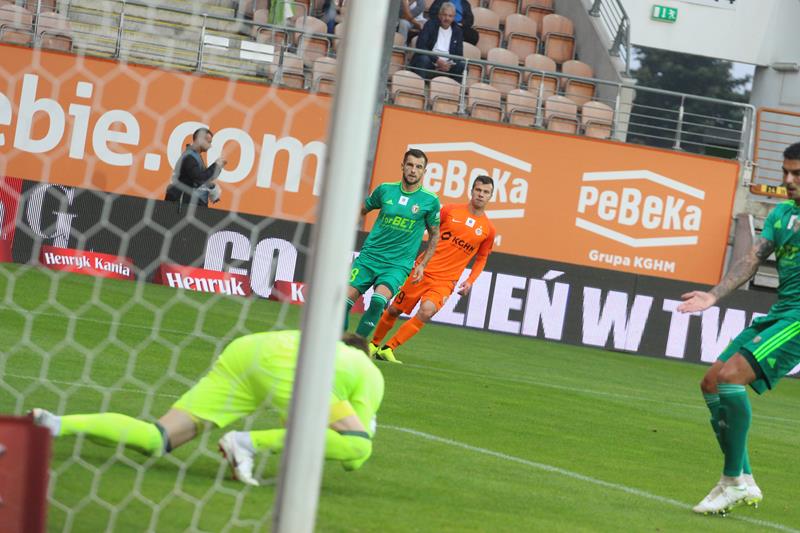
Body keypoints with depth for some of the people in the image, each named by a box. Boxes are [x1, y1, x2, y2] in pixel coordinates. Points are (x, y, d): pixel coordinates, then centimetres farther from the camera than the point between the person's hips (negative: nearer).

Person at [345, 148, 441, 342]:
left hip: (398, 264, -3)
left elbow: (434, 235, 9)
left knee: (378, 300, -28)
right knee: (346, 299, -9)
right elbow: (362, 209, 20)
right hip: (369, 256, 3)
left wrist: (422, 265, 5)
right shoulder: (385, 189, 2)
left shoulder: (430, 200, -3)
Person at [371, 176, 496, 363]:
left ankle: (387, 349, -15)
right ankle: (373, 344, 33)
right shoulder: (451, 210, 0)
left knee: (427, 311, -25)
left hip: (445, 281, 0)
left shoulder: (488, 229, 4)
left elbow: (481, 258, 18)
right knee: (394, 309, 6)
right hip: (423, 270, 0)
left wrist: (470, 281, 3)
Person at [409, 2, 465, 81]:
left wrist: (450, 64, -17)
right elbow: (420, 46, -12)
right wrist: (437, 60, -23)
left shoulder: (457, 31, 10)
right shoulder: (430, 25, 1)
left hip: (446, 66, 3)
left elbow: (459, 54, 7)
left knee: (462, 66, -22)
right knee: (424, 59, -34)